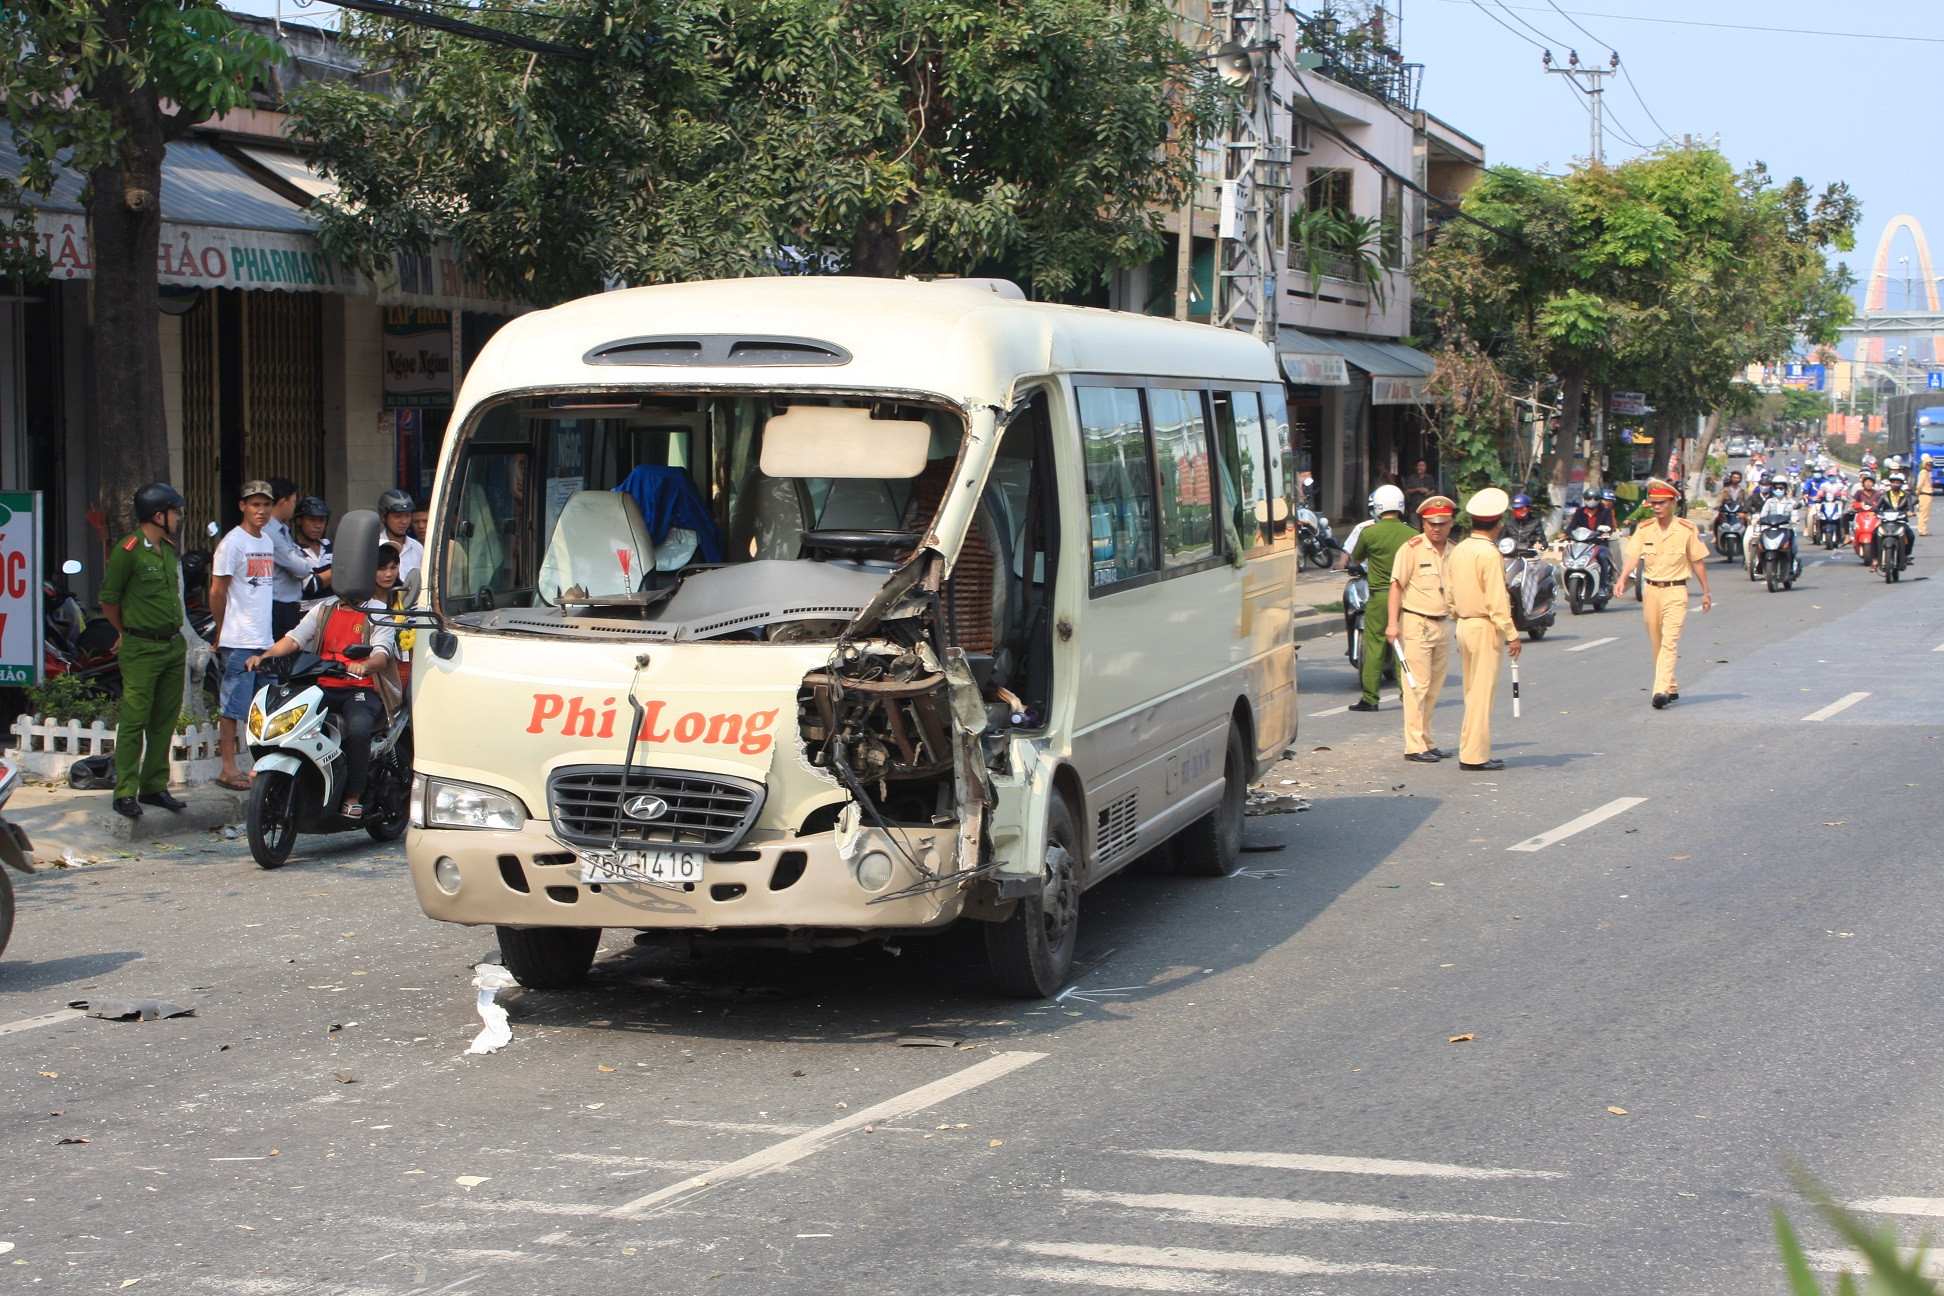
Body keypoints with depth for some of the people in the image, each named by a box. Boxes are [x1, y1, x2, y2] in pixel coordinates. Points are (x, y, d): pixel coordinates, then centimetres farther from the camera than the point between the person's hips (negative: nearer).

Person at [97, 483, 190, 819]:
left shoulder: (170, 548, 13)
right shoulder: (128, 550, -12)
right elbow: (108, 599, -5)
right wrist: (130, 634, 6)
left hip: (173, 647, 7)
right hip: (141, 651, -7)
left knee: (164, 722, 9)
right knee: (134, 721, -7)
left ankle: (155, 787, 16)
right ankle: (125, 793, -5)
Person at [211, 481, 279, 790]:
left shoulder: (268, 543, 15)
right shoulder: (232, 543, -9)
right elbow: (217, 592, -8)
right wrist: (224, 631, -1)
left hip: (265, 640, 8)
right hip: (239, 642, -8)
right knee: (233, 706, -5)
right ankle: (228, 769, -2)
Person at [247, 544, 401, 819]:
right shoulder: (324, 610, 21)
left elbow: (382, 654, -9)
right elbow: (294, 639, 8)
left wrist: (365, 665, -34)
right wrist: (264, 656, -11)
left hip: (361, 690, -4)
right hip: (323, 688, 4)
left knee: (358, 729, -35)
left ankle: (353, 799, -27)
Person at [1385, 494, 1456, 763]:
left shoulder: (1454, 552, 12)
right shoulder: (1412, 548, -8)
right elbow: (1396, 586, -9)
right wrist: (1393, 622, -17)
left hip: (1443, 624, 7)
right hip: (1417, 623, -7)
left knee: (1435, 687, 10)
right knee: (1417, 686, -8)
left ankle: (1426, 741, 18)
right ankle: (1415, 746, -7)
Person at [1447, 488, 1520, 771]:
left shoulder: (1458, 551, 9)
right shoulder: (1488, 554, -16)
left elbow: (1450, 595, 13)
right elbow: (1496, 601, -18)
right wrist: (1511, 634, -14)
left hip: (1464, 626, 8)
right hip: (1486, 628, -8)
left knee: (1472, 692, 14)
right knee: (1483, 692, -4)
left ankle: (1473, 750, 16)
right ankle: (1474, 755, -4)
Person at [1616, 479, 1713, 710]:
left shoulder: (1686, 530, -1)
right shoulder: (1644, 530, 5)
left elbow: (1698, 562, 6)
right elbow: (1633, 556, -6)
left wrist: (1706, 592, 8)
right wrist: (1622, 579, -24)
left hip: (1675, 591, -4)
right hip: (1650, 590, 4)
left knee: (1669, 641, -15)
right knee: (1656, 644, 10)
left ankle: (1661, 690, -24)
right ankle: (1671, 688, 25)